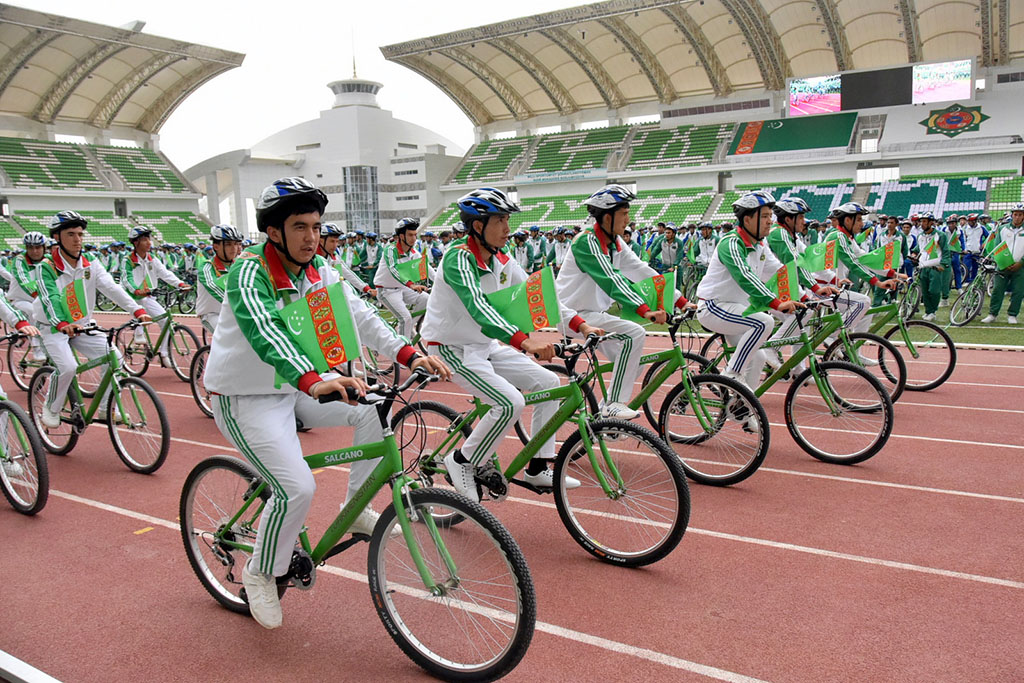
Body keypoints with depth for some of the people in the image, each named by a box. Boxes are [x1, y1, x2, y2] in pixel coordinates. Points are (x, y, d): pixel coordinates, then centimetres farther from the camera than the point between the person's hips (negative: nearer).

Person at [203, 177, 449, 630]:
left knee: (375, 408, -10)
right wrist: (314, 381, -58)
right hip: (245, 398, -7)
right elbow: (264, 333, -41)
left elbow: (358, 314, -10)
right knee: (298, 489, -21)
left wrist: (409, 354, -26)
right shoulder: (248, 273, -22)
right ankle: (260, 575, 7)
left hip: (295, 389, 7)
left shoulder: (318, 269, -2)